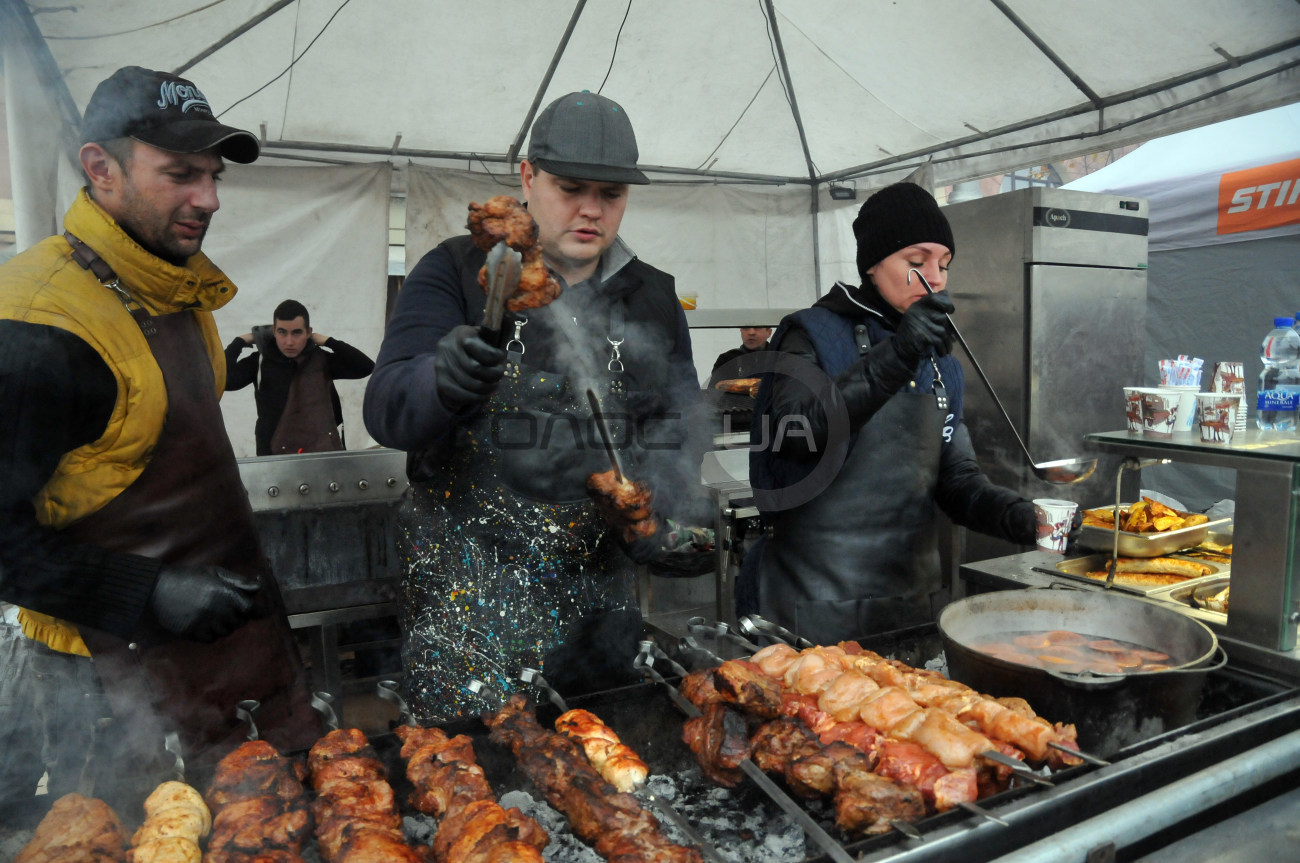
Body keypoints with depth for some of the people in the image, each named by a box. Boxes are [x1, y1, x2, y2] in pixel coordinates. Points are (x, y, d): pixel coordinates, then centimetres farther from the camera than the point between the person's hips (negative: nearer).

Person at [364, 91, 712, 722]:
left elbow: (677, 421, 10)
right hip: (469, 590, -3)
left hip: (599, 593, 4)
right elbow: (386, 409, -12)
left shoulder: (653, 296, 8)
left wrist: (651, 500, -11)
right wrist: (442, 382, -36)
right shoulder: (458, 272, -3)